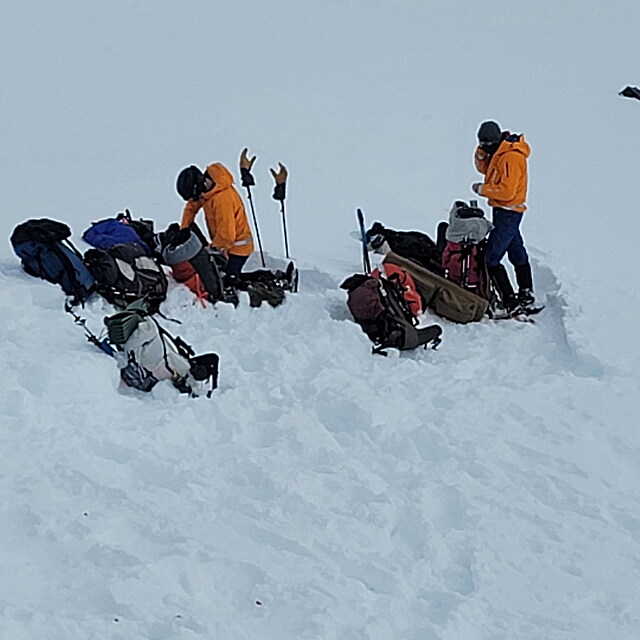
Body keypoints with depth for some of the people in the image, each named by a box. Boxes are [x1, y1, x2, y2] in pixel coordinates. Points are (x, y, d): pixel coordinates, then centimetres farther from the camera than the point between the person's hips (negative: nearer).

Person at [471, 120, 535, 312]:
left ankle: (510, 301, -13)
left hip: (508, 212, -11)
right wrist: (481, 154, -3)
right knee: (517, 253, 20)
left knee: (491, 258, -12)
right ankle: (526, 296, 33)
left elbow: (507, 191, -27)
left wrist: (482, 189, -15)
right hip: (504, 211, 11)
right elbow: (484, 168, 17)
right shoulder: (500, 151, 6)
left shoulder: (511, 158, -23)